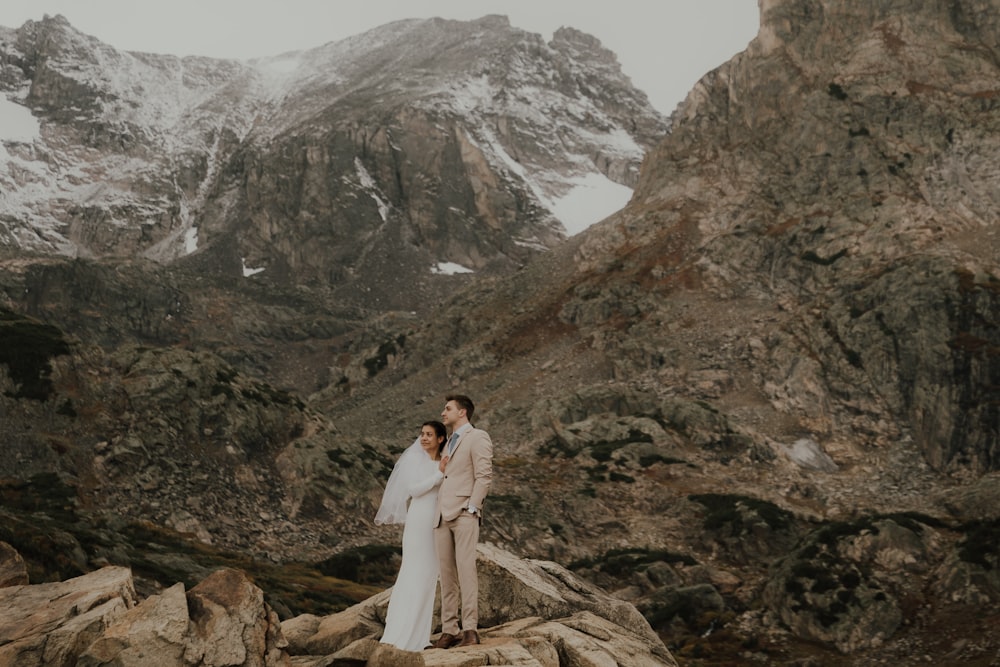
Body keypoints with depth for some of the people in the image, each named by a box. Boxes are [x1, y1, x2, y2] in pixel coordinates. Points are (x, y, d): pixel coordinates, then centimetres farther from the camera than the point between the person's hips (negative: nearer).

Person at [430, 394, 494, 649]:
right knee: (447, 575, 3)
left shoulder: (477, 437, 0)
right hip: (442, 516, 7)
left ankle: (470, 630, -15)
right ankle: (449, 631, 3)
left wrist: (471, 508, -16)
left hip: (464, 514, -7)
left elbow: (484, 476, -9)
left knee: (465, 570, -13)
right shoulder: (449, 443, 25)